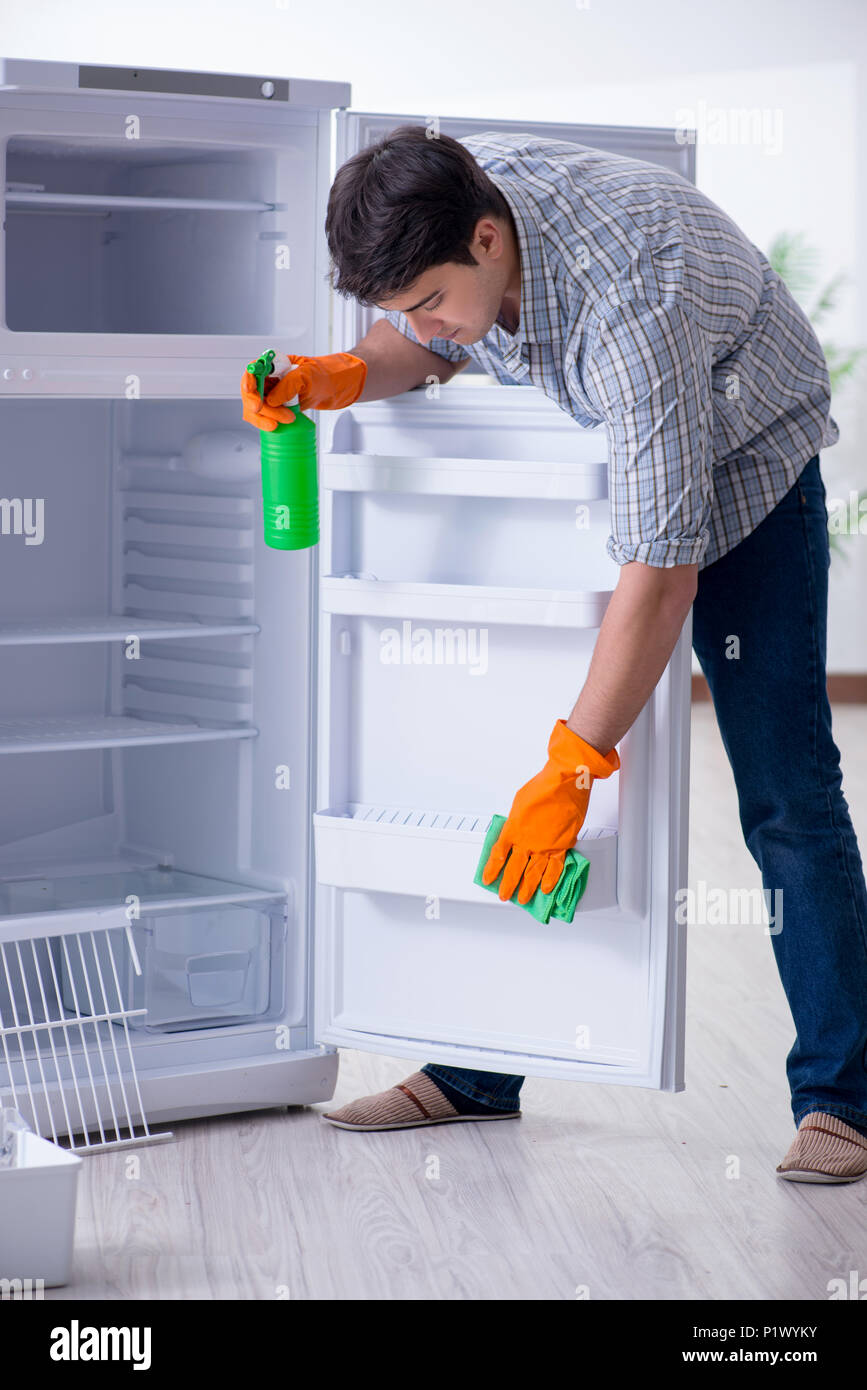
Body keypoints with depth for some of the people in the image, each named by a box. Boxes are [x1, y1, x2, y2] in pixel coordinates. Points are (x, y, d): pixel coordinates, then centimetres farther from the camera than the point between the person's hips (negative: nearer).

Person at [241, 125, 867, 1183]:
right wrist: (340, 377, -17)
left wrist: (571, 771, -35)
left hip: (743, 469, -7)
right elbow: (436, 347, 5)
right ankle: (478, 1070, 12)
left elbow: (663, 575, -38)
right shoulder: (451, 193, -19)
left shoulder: (629, 303, -41)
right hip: (585, 464, 7)